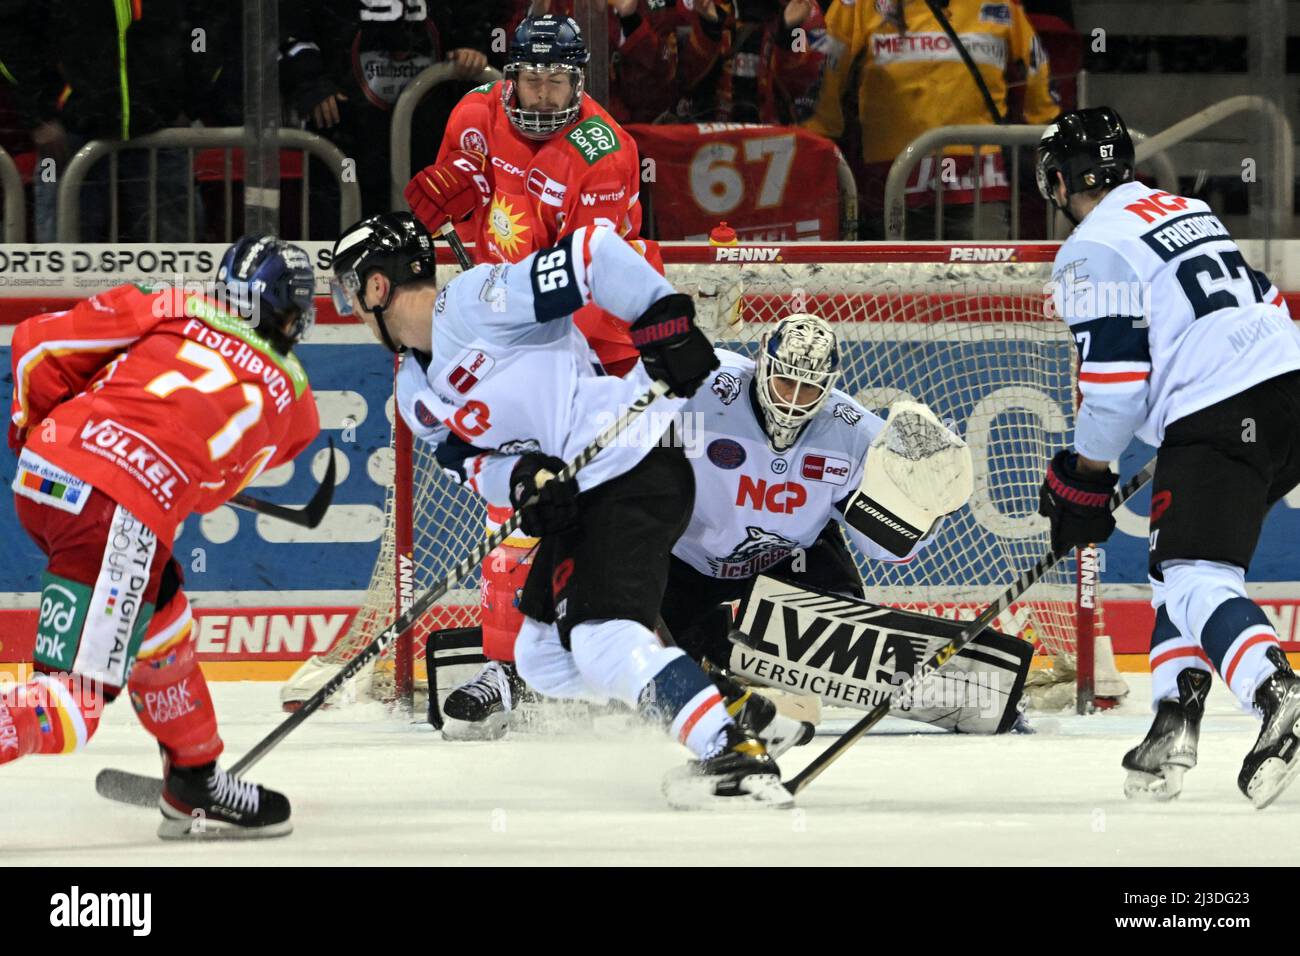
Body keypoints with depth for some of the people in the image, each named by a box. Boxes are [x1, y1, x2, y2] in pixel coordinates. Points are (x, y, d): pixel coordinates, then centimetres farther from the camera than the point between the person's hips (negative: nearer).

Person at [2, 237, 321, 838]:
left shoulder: (171, 310, 18)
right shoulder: (294, 406, 17)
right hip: (122, 511, -6)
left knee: (160, 627, 27)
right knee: (72, 705, -5)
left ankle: (196, 788, 38)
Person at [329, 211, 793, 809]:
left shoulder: (474, 301, -14)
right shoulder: (416, 393, 15)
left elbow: (594, 251, -20)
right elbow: (469, 458, 7)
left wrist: (664, 319, -20)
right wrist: (521, 477, -14)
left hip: (636, 467, -11)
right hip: (574, 496, 11)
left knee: (603, 641, -24)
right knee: (542, 659, 11)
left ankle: (738, 757, -28)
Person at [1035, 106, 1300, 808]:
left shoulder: (1092, 250, -2)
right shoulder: (1187, 210, 24)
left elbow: (1114, 375, -8)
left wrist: (1083, 480, 4)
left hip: (1221, 419, -9)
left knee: (1194, 577, -15)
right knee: (1180, 562, 21)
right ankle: (1174, 723, 11)